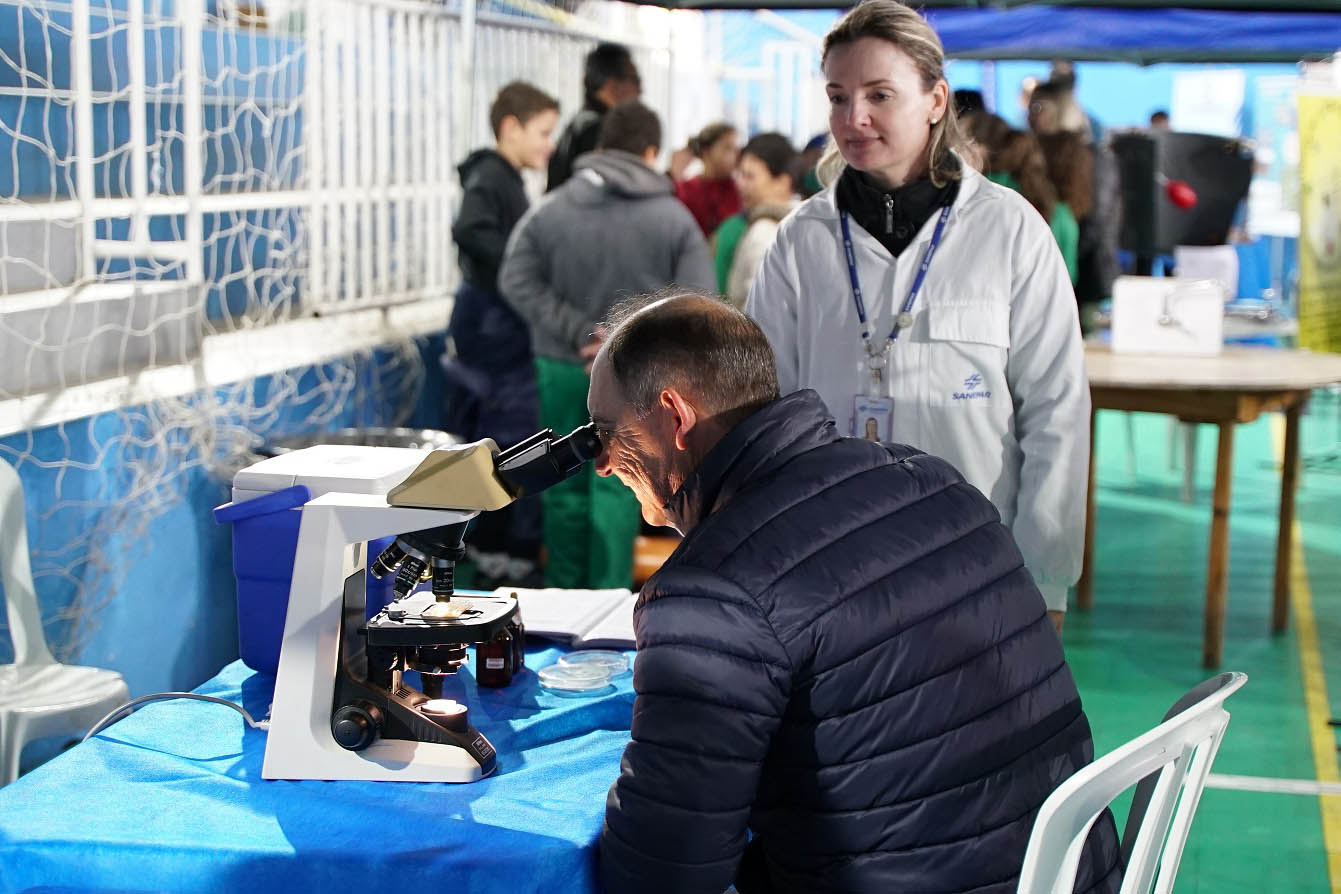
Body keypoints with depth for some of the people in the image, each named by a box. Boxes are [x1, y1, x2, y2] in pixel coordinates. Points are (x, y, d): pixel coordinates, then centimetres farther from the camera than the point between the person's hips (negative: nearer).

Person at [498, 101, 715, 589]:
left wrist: (579, 332, -12)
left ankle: (563, 591, 24)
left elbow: (517, 281, -9)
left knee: (566, 481, 14)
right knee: (617, 485, 4)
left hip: (562, 365, 2)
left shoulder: (551, 208, -4)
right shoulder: (674, 218, -7)